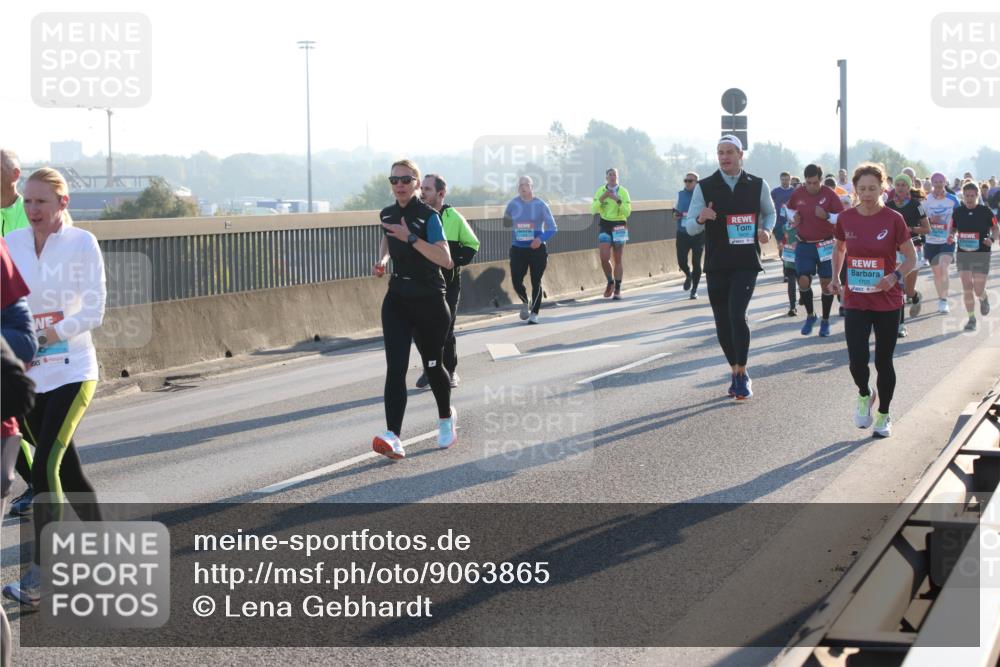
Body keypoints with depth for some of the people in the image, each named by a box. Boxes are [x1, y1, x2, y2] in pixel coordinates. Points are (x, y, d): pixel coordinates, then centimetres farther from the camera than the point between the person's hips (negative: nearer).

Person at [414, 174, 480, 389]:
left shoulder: (454, 218, -4)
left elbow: (472, 244, 6)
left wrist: (456, 261, -8)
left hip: (448, 282, -2)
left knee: (446, 330, 1)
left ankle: (450, 371, 16)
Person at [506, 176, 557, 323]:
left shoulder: (540, 205, -5)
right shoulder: (513, 204, 2)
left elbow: (552, 228, -9)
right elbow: (506, 222, 19)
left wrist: (541, 238, -23)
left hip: (537, 249, -2)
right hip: (517, 249, 2)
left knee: (536, 282, 1)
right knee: (516, 281, -5)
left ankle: (534, 314, 14)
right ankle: (525, 302, 27)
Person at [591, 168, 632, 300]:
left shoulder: (623, 192, -4)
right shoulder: (600, 191, 2)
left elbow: (627, 212, -9)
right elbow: (594, 210, -5)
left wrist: (617, 200, -21)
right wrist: (602, 198, -18)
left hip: (619, 226, -1)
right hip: (605, 226, 1)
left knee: (618, 260, 2)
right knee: (604, 258, -10)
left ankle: (617, 290, 9)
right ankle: (610, 282, 15)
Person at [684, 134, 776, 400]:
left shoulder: (758, 186, 3)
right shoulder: (704, 187, 1)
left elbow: (770, 213, 19)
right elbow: (690, 227, 0)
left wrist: (766, 229, -3)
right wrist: (701, 219, -23)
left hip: (746, 262, -2)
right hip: (716, 264, 2)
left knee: (737, 316, -17)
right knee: (722, 323, 7)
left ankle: (741, 374, -7)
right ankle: (737, 372, 25)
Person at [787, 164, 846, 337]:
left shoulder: (829, 194, -9)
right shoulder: (797, 194, -1)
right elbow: (790, 208, 21)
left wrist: (827, 215, -24)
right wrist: (793, 218, -1)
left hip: (825, 245, -2)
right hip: (804, 245, 2)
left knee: (826, 283, 2)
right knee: (803, 281, -9)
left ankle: (825, 321, 16)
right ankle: (810, 315, 13)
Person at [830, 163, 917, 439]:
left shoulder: (893, 220, -9)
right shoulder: (846, 219, -2)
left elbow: (911, 258, -2)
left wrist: (896, 276, -20)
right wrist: (835, 277, 4)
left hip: (887, 301, -1)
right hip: (855, 301, 1)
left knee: (883, 362, 8)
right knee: (857, 360, -9)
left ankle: (884, 415, 27)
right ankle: (864, 395, 24)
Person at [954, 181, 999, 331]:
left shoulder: (985, 211, -5)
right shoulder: (958, 212, 2)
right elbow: (953, 229, 14)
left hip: (981, 255, -2)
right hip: (963, 255, 2)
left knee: (978, 290, -3)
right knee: (967, 288, -3)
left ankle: (984, 298, 34)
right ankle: (971, 319, 8)